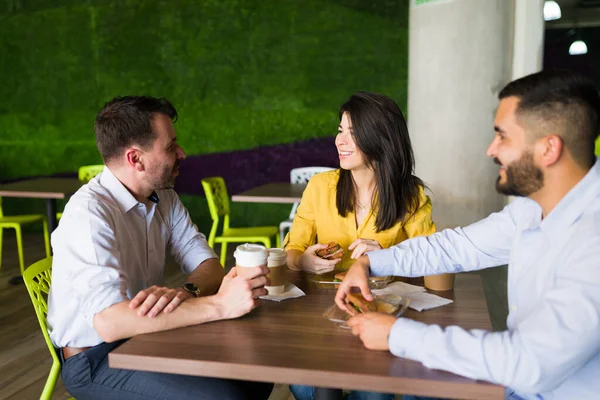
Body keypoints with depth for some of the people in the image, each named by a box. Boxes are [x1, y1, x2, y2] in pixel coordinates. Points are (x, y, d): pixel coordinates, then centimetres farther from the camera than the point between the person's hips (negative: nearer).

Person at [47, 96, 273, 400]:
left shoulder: (164, 197, 0)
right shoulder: (89, 212, -25)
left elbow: (208, 265, -3)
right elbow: (109, 321, -35)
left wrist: (184, 293, -26)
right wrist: (219, 305, -36)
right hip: (94, 358, -7)